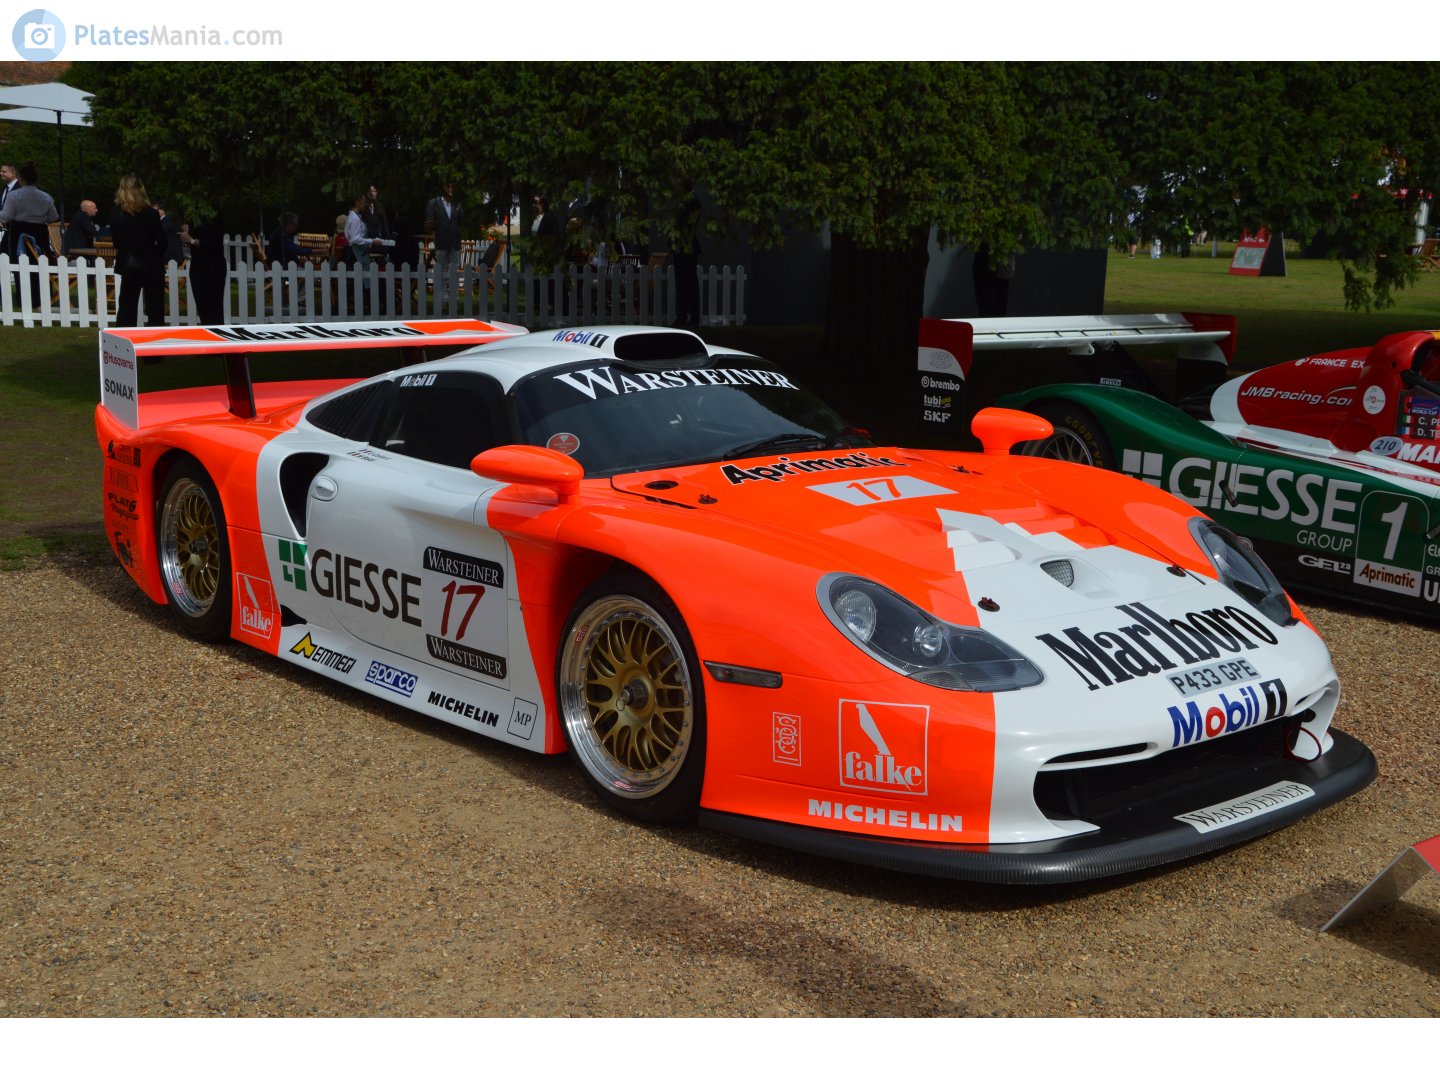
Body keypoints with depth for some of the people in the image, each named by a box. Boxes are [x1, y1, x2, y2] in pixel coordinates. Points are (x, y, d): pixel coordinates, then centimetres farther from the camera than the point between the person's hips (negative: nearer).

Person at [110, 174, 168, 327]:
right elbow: (162, 240, -7)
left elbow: (116, 240, 3)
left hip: (128, 265, 3)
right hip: (151, 264, -3)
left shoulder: (115, 213, -6)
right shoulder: (151, 213, -14)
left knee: (126, 306, 12)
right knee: (154, 309, 4)